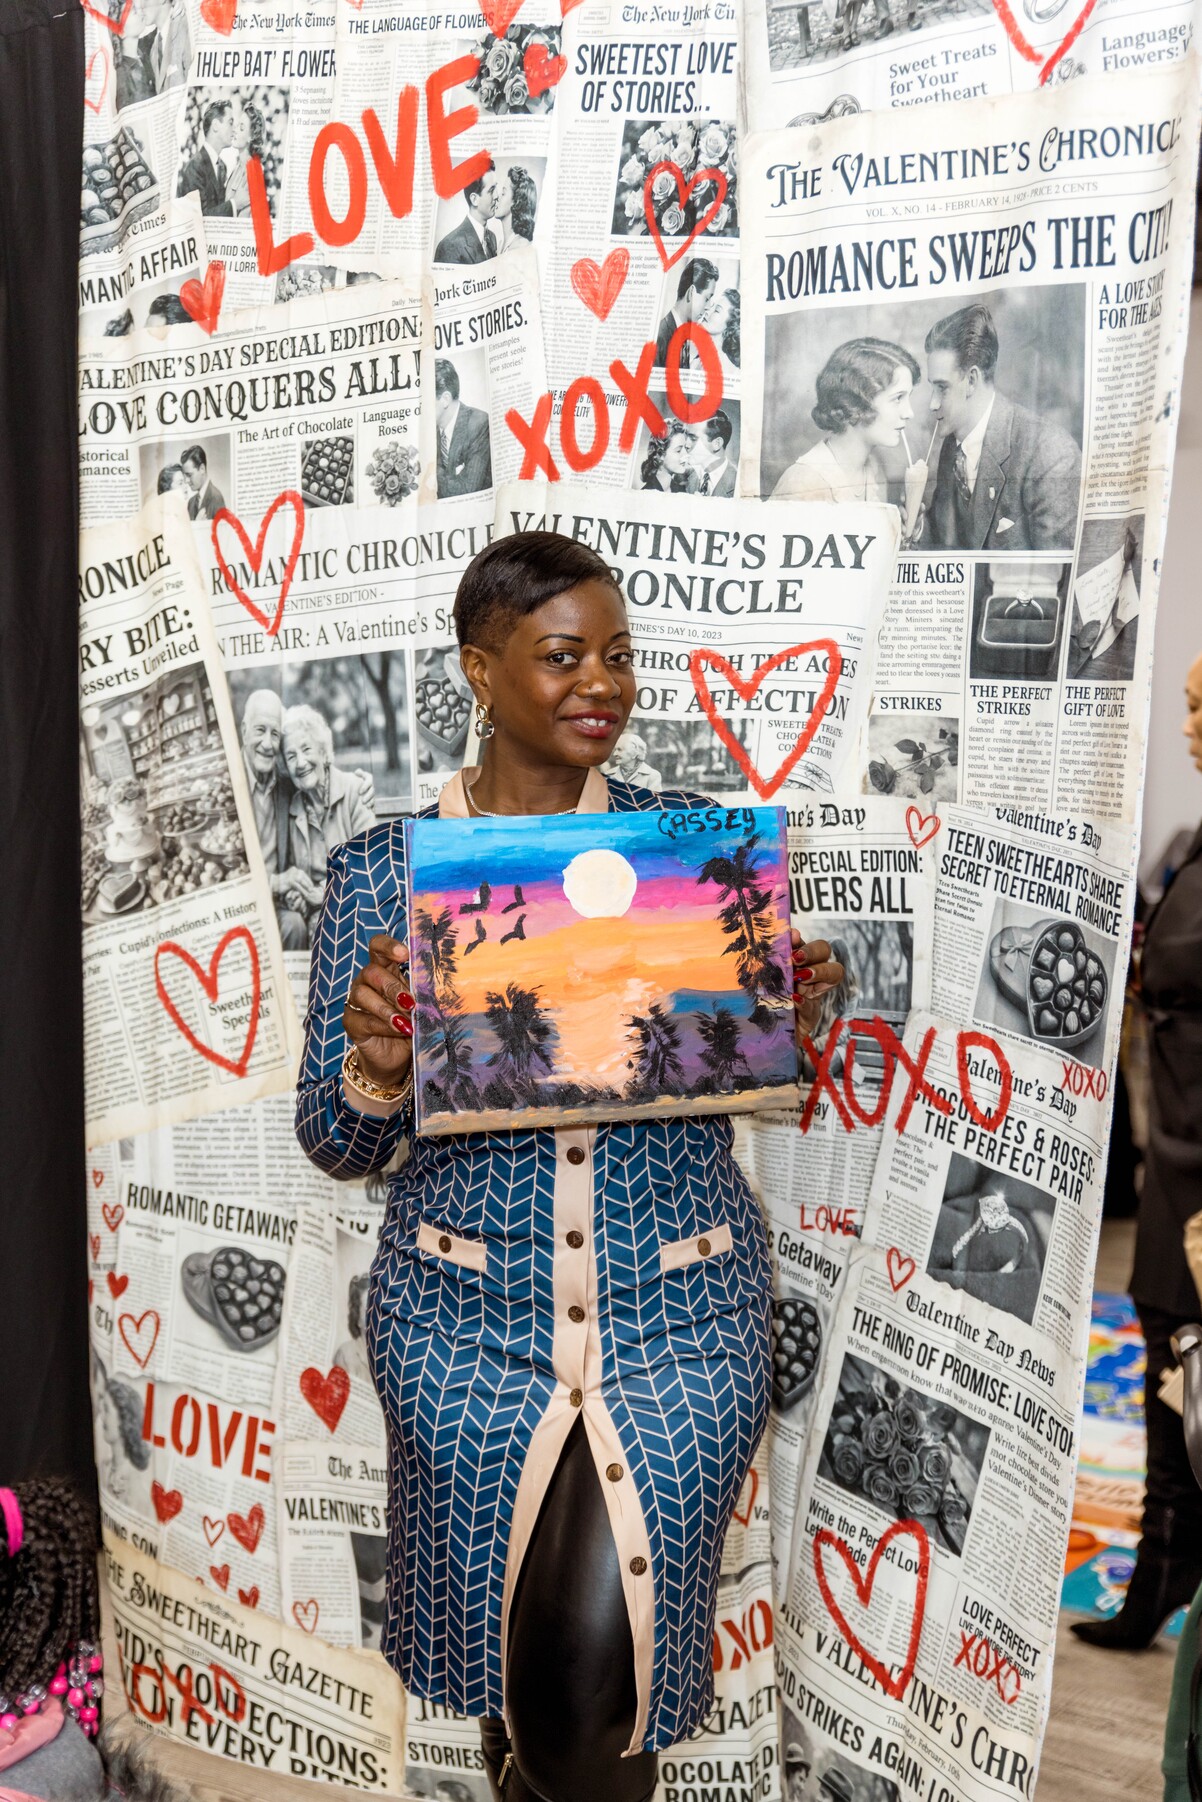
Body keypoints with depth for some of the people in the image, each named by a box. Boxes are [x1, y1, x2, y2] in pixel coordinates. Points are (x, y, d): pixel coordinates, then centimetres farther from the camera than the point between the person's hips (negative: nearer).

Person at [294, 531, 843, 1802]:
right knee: (500, 1651, 20)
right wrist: (375, 1074, -22)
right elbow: (335, 1147, 0)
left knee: (609, 1668, 5)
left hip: (681, 1316, 0)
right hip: (466, 1320, 1)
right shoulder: (385, 871, -4)